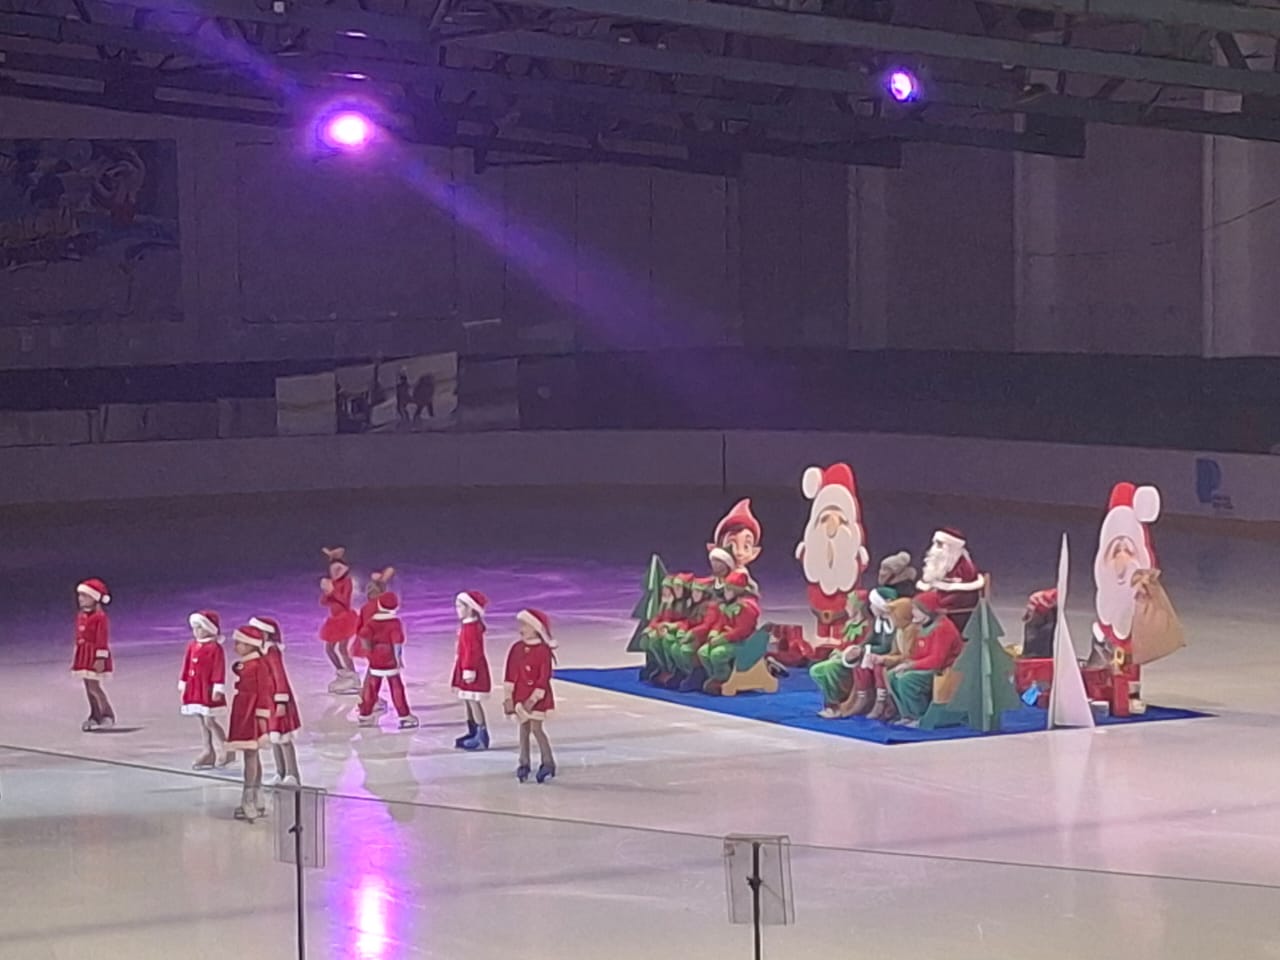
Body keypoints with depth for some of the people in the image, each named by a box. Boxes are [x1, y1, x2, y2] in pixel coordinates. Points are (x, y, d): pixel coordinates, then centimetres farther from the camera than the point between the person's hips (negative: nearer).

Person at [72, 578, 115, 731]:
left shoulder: (100, 617, -15)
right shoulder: (80, 616, 10)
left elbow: (103, 639, -16)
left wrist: (101, 658, -19)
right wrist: (75, 658, 17)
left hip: (95, 656, -8)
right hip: (84, 656, 8)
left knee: (94, 687, -10)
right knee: (89, 687, 10)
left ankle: (108, 716, -1)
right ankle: (95, 716, 17)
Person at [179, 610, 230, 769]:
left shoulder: (215, 647, -12)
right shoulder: (192, 646, 8)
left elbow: (219, 669, -15)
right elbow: (186, 666, 14)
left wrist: (218, 688, -19)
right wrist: (182, 684, 15)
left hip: (208, 690, -7)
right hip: (194, 689, 7)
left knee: (210, 721, -7)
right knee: (202, 722, 11)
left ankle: (224, 751, 5)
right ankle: (208, 753, 18)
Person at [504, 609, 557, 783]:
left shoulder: (543, 651, -13)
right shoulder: (516, 648, 3)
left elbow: (544, 677, -14)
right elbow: (510, 673, 4)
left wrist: (533, 699, -17)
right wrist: (508, 697, -1)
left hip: (536, 696, -5)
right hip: (520, 695, 5)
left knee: (536, 728, -6)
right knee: (523, 728, 9)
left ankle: (547, 763, 5)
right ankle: (524, 764, 16)